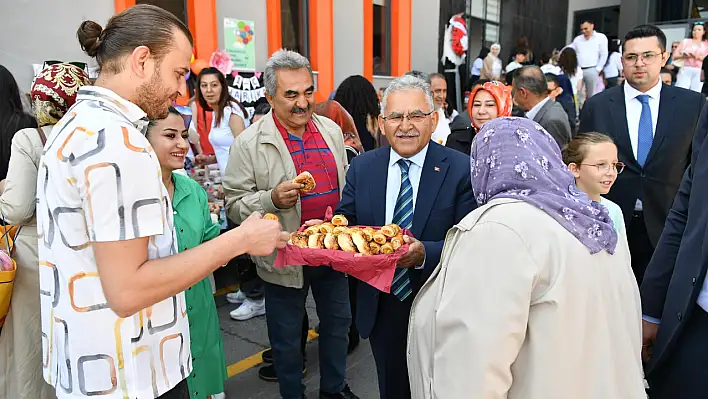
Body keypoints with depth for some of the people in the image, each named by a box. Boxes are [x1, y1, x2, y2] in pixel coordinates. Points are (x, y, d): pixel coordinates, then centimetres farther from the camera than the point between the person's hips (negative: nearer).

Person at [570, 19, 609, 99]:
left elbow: (604, 55, 1)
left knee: (591, 95, 0)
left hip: (592, 70, -3)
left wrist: (598, 69, -5)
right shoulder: (577, 39, 15)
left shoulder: (601, 37, 5)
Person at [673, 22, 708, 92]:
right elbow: (675, 56, 8)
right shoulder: (685, 41, 11)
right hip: (685, 70, 0)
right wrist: (683, 56, -10)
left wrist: (699, 57, -13)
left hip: (699, 72, 1)